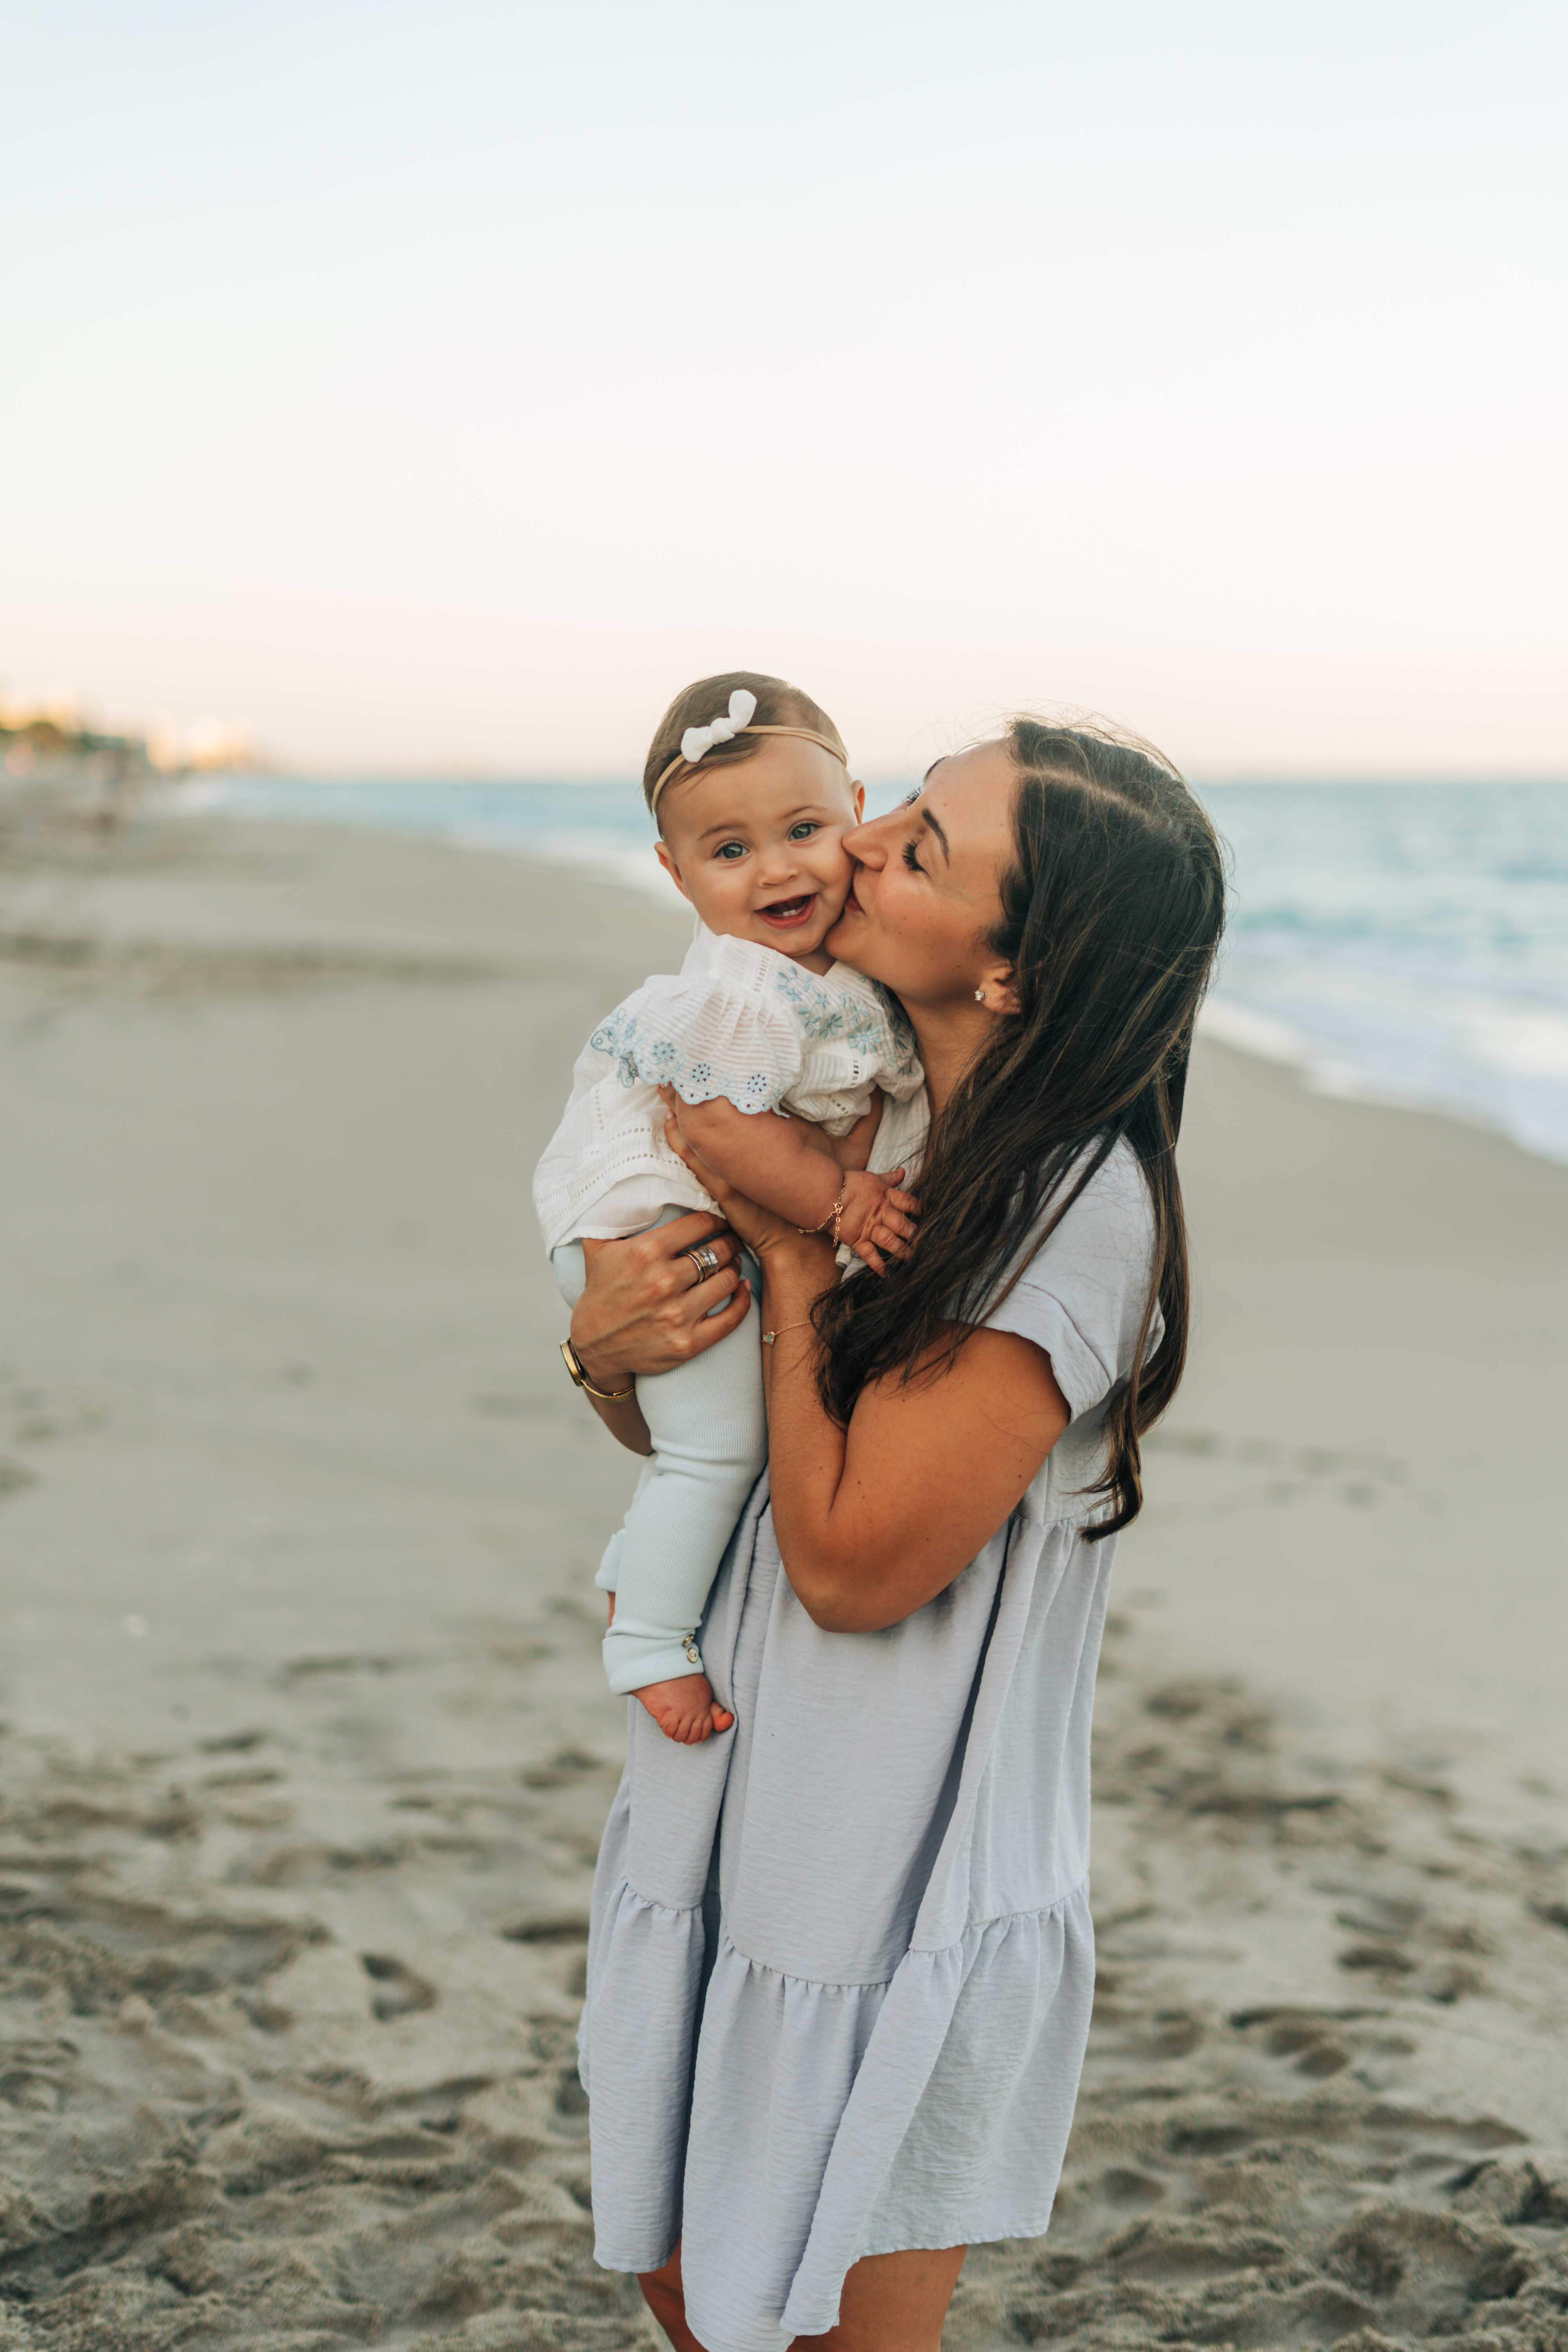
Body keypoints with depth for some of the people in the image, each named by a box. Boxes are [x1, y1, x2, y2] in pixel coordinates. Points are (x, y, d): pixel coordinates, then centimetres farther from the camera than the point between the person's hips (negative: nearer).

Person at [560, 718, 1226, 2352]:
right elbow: (682, 1433, 10)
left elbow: (851, 1564, -24)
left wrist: (790, 1245, -20)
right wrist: (605, 1344, -13)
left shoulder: (1075, 1209, -23)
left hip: (896, 1892, -7)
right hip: (732, 1829, 7)